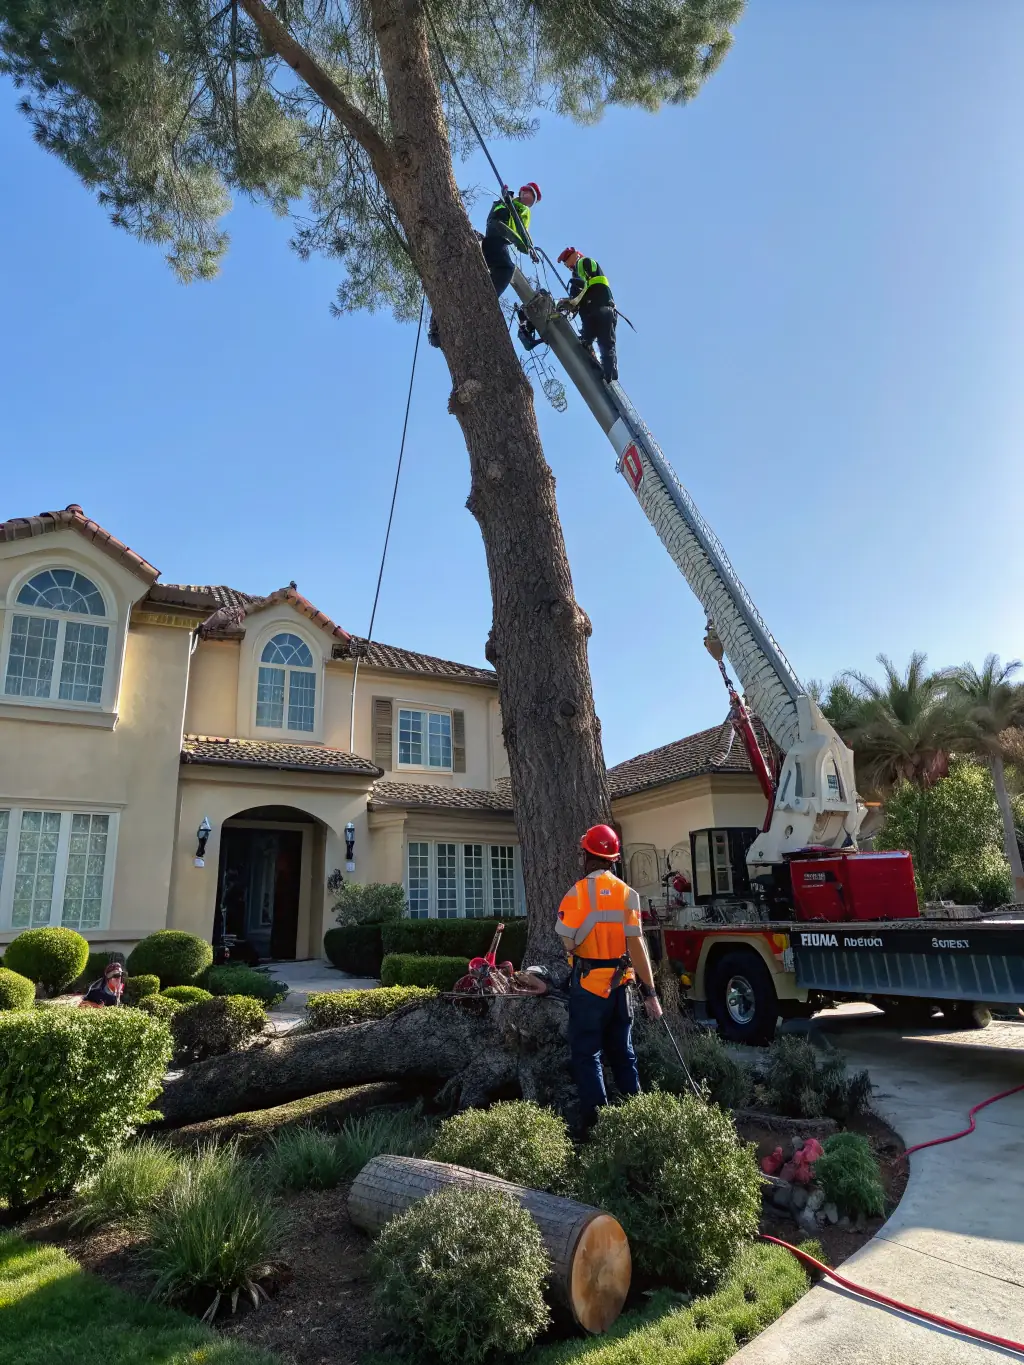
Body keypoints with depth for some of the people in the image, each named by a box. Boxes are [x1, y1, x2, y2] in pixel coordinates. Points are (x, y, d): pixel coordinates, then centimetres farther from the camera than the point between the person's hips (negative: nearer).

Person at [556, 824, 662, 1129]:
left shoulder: (577, 892, -13)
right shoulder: (627, 893, -3)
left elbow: (569, 943, -13)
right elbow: (636, 944, -6)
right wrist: (649, 991, -3)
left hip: (588, 983, -4)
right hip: (620, 983, 4)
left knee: (586, 1053, 5)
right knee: (622, 1052, 17)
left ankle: (595, 1118, 3)